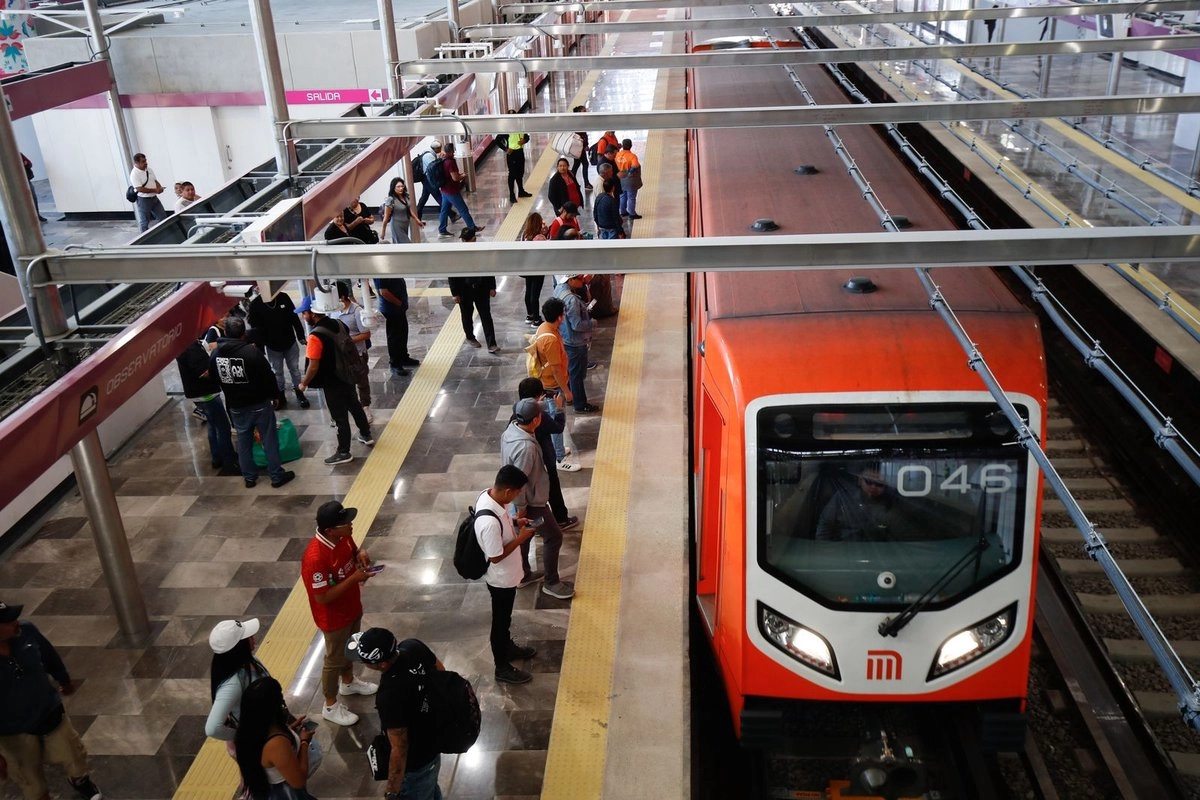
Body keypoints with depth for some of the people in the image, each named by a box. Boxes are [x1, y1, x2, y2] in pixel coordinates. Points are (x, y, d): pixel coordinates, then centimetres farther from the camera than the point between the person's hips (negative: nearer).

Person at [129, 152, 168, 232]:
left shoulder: (149, 170, 7)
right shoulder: (134, 174, -17)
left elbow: (155, 181, 17)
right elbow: (140, 189, -24)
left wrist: (160, 187, -6)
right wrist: (154, 190, -21)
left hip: (154, 198, 7)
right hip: (143, 200, -7)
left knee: (163, 217, 8)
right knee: (144, 222, 4)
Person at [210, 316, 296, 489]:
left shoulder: (214, 355, -4)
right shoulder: (251, 351, -21)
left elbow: (215, 379, 9)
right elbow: (268, 376, -14)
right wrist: (275, 395, 1)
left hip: (235, 406, 5)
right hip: (259, 403, -5)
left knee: (243, 442, 16)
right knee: (269, 440, 6)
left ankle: (249, 477, 25)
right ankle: (277, 476, 13)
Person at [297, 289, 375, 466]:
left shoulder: (315, 336, -26)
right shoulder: (339, 324, -4)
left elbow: (313, 367, -24)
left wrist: (304, 383, -7)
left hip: (332, 383, -8)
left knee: (340, 418, 5)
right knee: (354, 406, 26)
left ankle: (343, 453, 18)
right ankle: (366, 435, 44)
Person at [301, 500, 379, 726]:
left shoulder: (344, 537, -14)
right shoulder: (315, 557, -37)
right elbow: (322, 598, -31)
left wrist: (361, 554, -15)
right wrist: (354, 578, -33)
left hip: (352, 608, 7)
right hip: (333, 618, -7)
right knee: (335, 660, 14)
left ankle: (348, 683, 56)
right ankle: (331, 706, 36)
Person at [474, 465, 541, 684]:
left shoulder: (487, 495, -13)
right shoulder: (490, 522, -41)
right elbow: (496, 557, -28)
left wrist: (514, 523, -5)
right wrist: (521, 537, -22)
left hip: (506, 574, 9)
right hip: (501, 578, -9)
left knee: (505, 617, 30)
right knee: (500, 621, 14)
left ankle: (508, 647, 53)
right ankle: (502, 668, 35)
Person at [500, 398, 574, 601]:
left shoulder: (512, 428, -8)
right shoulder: (526, 447, -37)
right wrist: (521, 507, -18)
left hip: (523, 498, 9)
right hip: (530, 501, -9)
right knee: (554, 537, 6)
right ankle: (551, 583, 20)